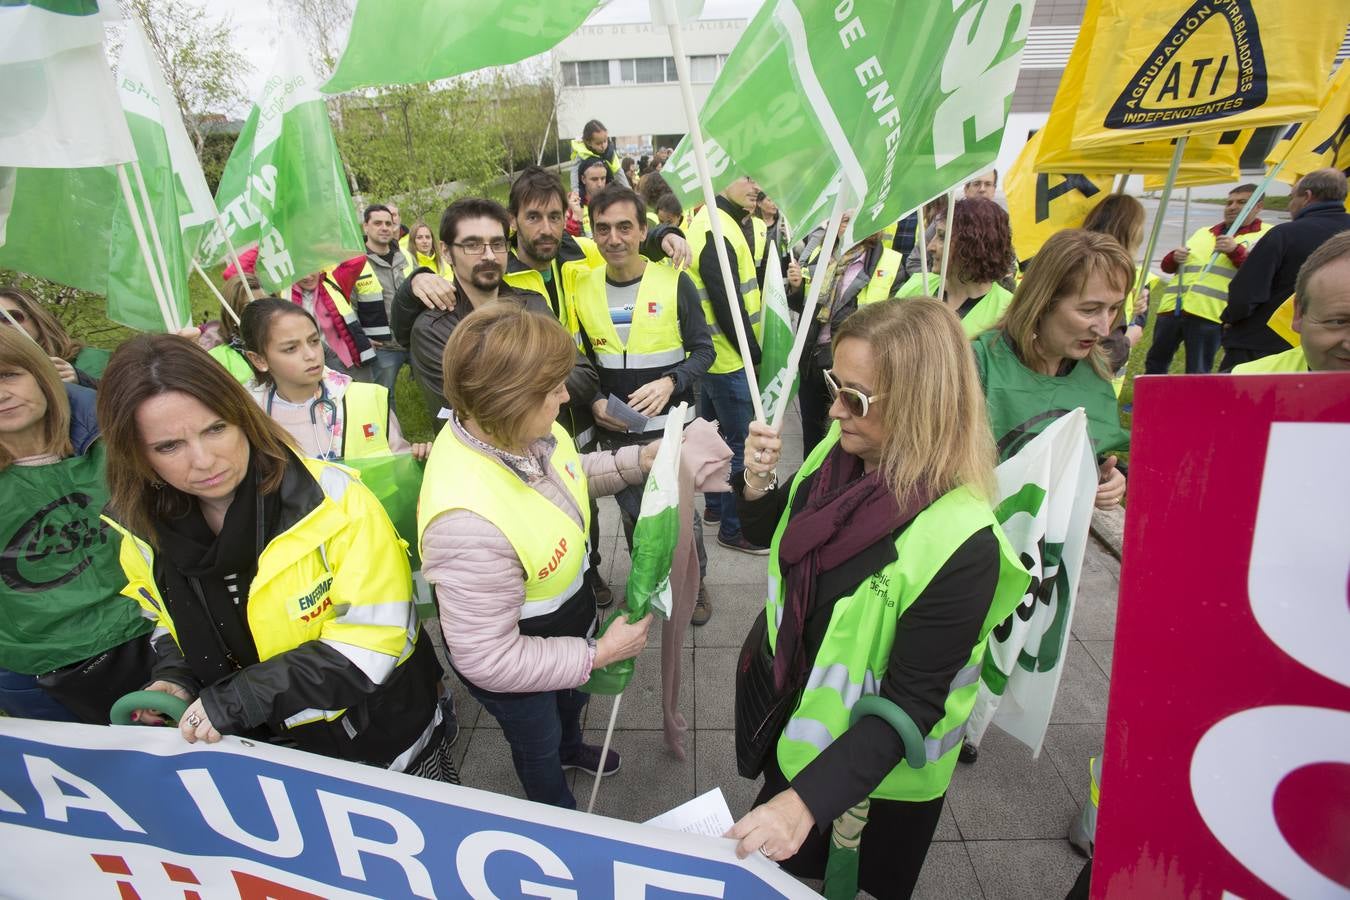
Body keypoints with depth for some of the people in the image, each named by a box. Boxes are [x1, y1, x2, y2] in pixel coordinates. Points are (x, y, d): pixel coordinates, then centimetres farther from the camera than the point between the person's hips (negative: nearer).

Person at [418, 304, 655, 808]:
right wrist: (598, 653, -26)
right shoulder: (468, 520, -45)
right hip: (516, 663, -6)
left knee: (573, 699, 37)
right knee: (537, 745, 28)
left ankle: (571, 747, 72)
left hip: (569, 618, 6)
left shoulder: (518, 427, -22)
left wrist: (637, 461, -12)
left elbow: (567, 476, 3)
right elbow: (487, 658, -34)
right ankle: (562, 818, 61)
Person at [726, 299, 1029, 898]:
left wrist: (809, 801, -35)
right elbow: (776, 537, 4)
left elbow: (911, 703, -28)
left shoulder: (959, 541, -33)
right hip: (785, 707, 6)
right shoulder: (839, 451, -13)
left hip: (873, 764, -5)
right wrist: (757, 483, -17)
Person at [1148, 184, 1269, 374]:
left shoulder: (1265, 235, 9)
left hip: (1209, 314, -5)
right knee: (1155, 363, 13)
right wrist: (1175, 257, 3)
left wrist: (1236, 250, -19)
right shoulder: (1202, 232, 25)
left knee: (1197, 374, -2)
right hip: (1172, 307, 5)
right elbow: (1167, 266, 26)